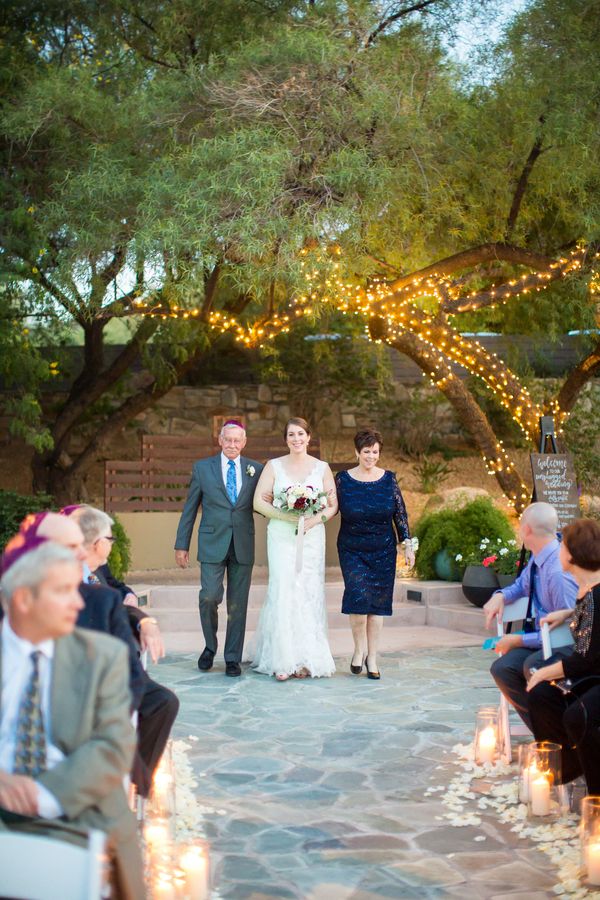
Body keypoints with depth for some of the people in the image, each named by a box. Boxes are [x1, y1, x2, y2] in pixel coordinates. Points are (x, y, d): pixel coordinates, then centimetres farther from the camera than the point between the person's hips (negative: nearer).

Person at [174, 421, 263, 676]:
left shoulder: (255, 469, 7)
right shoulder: (202, 468, 4)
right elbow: (189, 509, 7)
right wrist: (182, 545, 4)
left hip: (243, 545, 1)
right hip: (213, 543, -1)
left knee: (238, 605, 5)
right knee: (209, 597, -10)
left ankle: (232, 659, 16)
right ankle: (210, 646, 15)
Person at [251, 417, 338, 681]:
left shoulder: (322, 468, 8)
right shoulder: (274, 466, 5)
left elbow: (333, 505, 6)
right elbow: (259, 502, -1)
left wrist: (316, 519, -13)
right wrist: (286, 516, -14)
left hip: (312, 537, 1)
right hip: (281, 537, -1)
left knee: (310, 594, -1)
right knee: (283, 592, -10)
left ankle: (306, 659, 5)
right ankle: (283, 660, -7)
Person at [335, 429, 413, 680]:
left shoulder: (388, 479, 2)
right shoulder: (343, 479, -1)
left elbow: (400, 514, 5)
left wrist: (407, 545, 1)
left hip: (383, 550, 1)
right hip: (352, 550, -1)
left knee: (378, 602, 2)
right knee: (358, 595, -16)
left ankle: (372, 658, 13)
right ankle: (359, 648, 7)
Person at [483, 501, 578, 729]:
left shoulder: (559, 571, -25)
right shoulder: (536, 559, 2)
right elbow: (521, 585, 24)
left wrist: (519, 640, -19)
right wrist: (500, 596, 1)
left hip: (566, 645, -8)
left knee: (532, 666, -35)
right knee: (502, 668, -14)